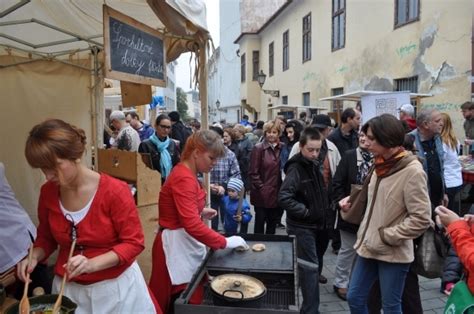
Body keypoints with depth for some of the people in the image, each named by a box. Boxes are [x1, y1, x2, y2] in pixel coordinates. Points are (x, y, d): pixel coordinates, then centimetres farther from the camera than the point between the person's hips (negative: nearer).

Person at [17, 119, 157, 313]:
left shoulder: (114, 191, -22)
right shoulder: (48, 192, -6)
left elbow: (133, 243, -16)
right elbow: (46, 237, 10)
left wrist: (92, 264, -27)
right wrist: (34, 257, -10)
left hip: (114, 286, -3)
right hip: (68, 287, 4)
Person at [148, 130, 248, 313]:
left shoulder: (188, 174, 9)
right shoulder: (184, 178, -23)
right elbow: (192, 224, -30)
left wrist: (201, 211, 8)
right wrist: (225, 242, -25)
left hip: (187, 242, 10)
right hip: (177, 244, -10)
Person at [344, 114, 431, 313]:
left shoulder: (412, 171, -18)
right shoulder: (381, 165, 5)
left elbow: (421, 220, -20)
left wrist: (386, 236, -16)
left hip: (393, 253, -7)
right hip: (369, 247, 7)